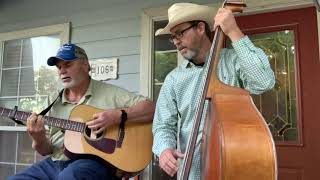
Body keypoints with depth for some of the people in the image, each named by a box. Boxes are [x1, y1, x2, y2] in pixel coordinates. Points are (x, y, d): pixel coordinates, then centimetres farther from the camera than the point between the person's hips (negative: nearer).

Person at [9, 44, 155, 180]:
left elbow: (152, 109, -7)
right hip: (56, 163, 6)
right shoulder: (56, 104, 14)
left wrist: (117, 115, -20)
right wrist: (38, 139, -8)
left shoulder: (110, 93, -1)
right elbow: (46, 150, 15)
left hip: (95, 161, -6)